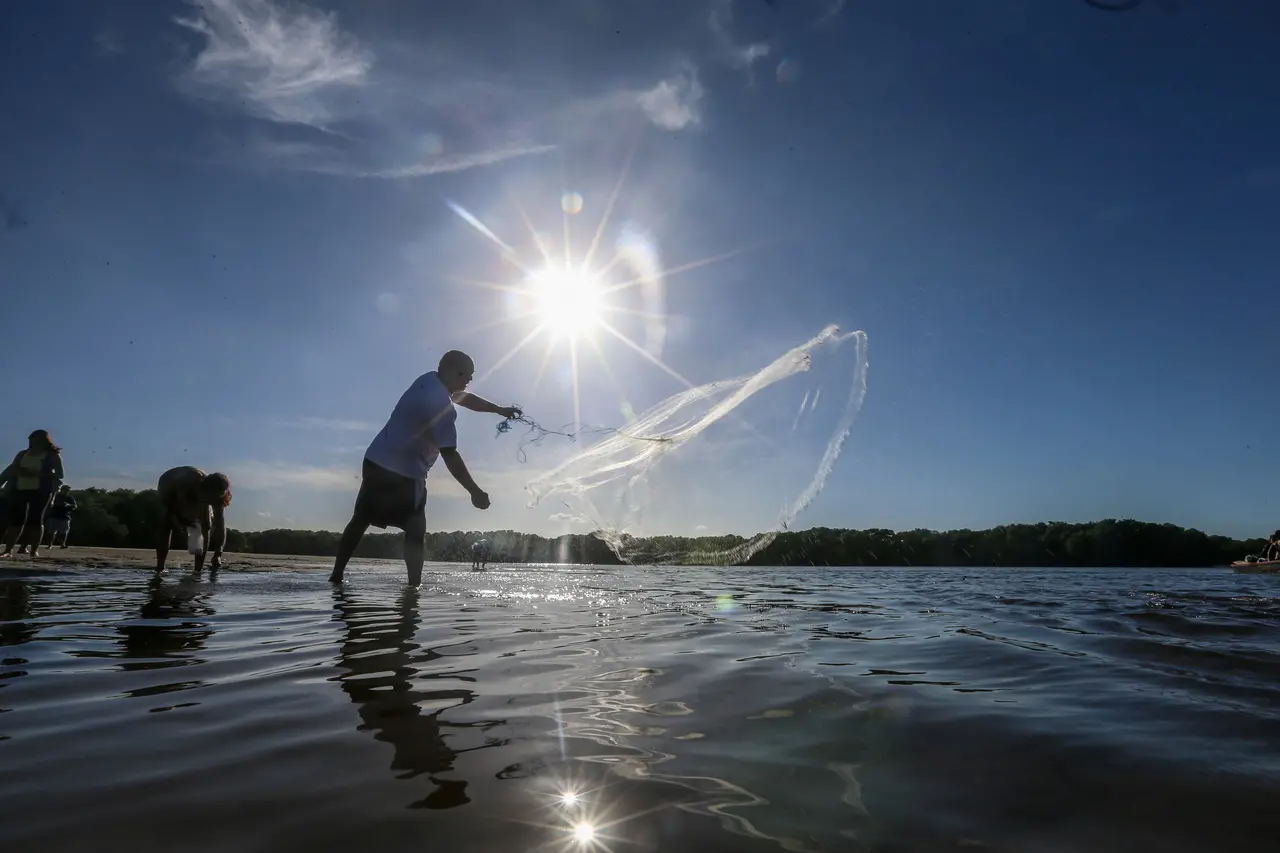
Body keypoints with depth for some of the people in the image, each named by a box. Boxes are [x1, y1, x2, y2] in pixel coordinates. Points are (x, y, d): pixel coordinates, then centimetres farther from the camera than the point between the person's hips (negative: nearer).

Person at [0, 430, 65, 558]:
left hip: (40, 491, -4)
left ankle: (35, 550, -4)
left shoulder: (53, 456, 2)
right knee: (15, 519, 0)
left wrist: (36, 474, -16)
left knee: (35, 519, -7)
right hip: (19, 490, 4)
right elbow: (11, 469, 16)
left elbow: (59, 475, -6)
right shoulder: (22, 454, 15)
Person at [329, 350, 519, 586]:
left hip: (375, 461, 9)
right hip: (403, 473, -9)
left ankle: (336, 576, 23)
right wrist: (475, 492, -18)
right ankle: (414, 585, -7)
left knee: (360, 521, 16)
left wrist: (499, 410, 27)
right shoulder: (443, 407, -21)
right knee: (416, 531, 0)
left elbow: (464, 398, 23)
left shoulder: (430, 380, 6)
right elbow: (450, 456, -23)